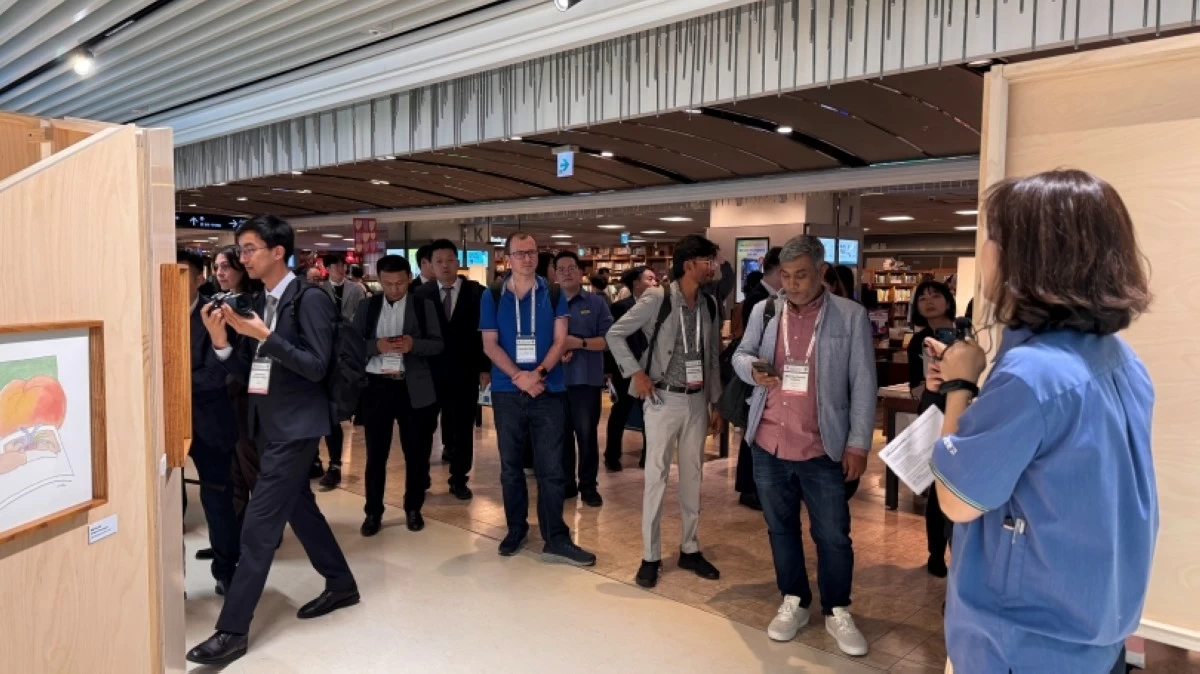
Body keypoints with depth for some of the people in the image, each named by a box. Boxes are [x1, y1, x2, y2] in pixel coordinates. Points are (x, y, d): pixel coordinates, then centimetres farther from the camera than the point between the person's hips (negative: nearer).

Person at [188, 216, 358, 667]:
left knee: (258, 527, -5)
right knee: (299, 508, 19)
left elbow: (316, 367, -19)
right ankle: (341, 585, 36)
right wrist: (221, 341, -7)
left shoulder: (310, 300, -13)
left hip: (294, 427, -9)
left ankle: (232, 630, 5)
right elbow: (248, 372, 9)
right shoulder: (258, 304, 9)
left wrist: (266, 336, -25)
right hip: (268, 425, 9)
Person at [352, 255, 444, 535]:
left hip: (413, 388, -1)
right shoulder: (367, 306, 7)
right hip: (376, 386, 1)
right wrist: (376, 345, -17)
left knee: (416, 452, 9)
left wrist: (413, 344, -20)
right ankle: (373, 512, 19)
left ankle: (413, 508, 25)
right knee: (376, 453, 7)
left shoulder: (424, 305, 3)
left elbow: (438, 344, -2)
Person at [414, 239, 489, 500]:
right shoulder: (421, 294, 0)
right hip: (430, 370, 1)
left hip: (466, 371, 0)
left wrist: (485, 368, -5)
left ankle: (459, 479, 21)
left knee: (463, 427, 8)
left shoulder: (477, 293, -2)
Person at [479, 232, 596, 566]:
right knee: (510, 464, 11)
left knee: (551, 467, -1)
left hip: (548, 390, -1)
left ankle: (556, 539, 5)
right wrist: (519, 376, -14)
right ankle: (516, 529, 25)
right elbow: (490, 345, -1)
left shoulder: (553, 294, 3)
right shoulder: (493, 296, 3)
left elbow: (559, 341, -1)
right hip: (507, 391, 1)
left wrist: (539, 373, -17)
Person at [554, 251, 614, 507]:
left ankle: (588, 486, 15)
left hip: (587, 379, -2)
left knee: (587, 434, 3)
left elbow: (609, 339, -5)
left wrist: (579, 342, -17)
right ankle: (566, 483, 22)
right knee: (561, 434, 10)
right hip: (556, 379, 2)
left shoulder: (596, 303, 2)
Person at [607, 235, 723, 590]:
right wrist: (636, 372, -14)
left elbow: (713, 358, 12)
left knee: (693, 476, 12)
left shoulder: (710, 305, 5)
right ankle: (651, 556, 13)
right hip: (664, 399, -5)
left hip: (697, 400, 5)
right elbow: (615, 334, -8)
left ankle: (690, 549, 27)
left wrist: (715, 403, 12)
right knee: (656, 476, 1)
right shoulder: (657, 299, -12)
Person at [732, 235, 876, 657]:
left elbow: (863, 384, -4)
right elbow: (740, 354, 11)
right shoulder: (764, 311, 4)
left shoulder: (851, 316, -5)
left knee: (833, 535, 7)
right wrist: (753, 369, -14)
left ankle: (837, 612, 27)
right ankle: (794, 602, 34)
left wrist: (858, 443, -7)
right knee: (780, 527, 16)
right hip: (768, 444, 3)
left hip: (822, 448, -3)